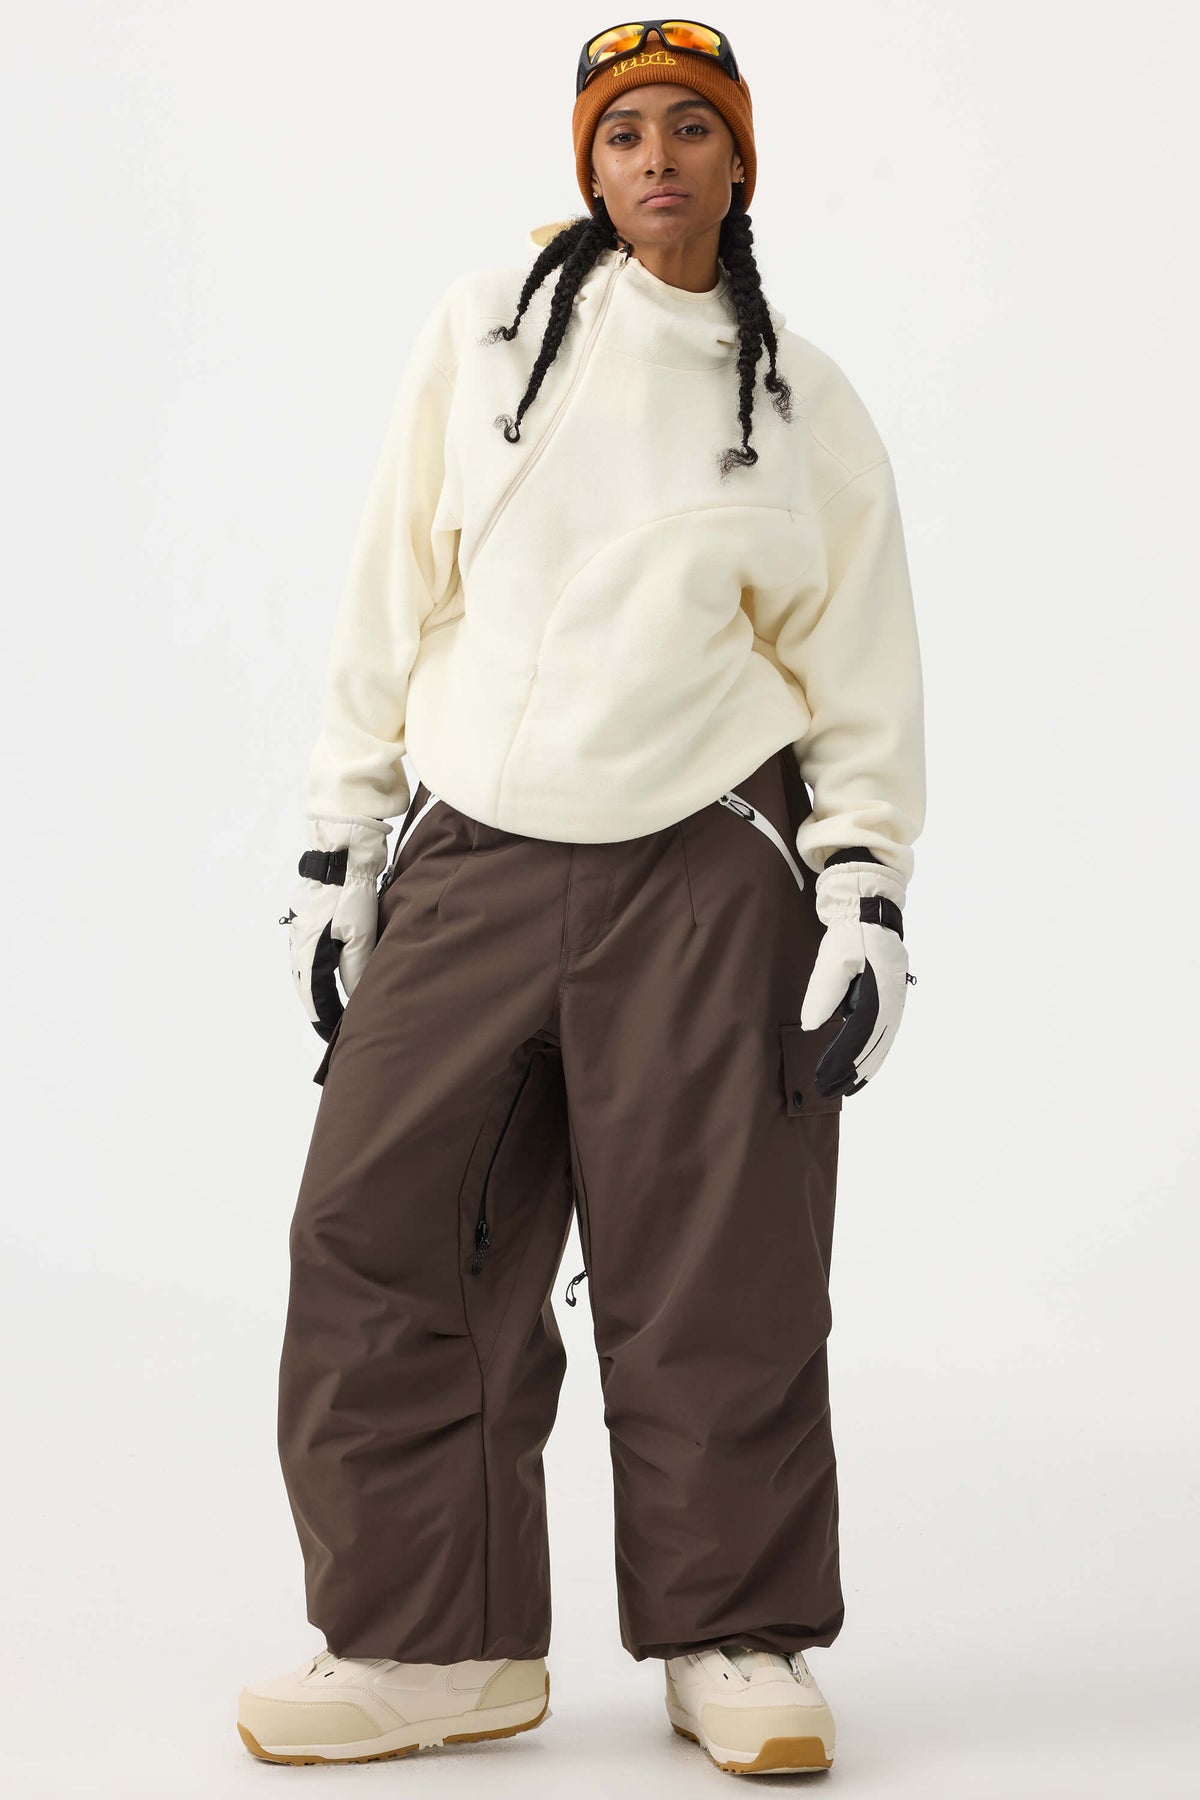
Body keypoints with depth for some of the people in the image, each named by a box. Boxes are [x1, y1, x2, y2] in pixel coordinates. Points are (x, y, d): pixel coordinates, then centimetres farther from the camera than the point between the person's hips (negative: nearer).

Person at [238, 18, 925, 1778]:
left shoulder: (804, 399, 8)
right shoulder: (487, 328, 8)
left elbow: (860, 669, 9)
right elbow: (394, 595, 9)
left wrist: (868, 899, 0)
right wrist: (338, 845, 6)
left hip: (708, 875, -1)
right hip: (471, 868, 2)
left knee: (717, 1273, -1)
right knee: (380, 1239, -3)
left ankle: (734, 1637, 15)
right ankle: (438, 1644, 11)